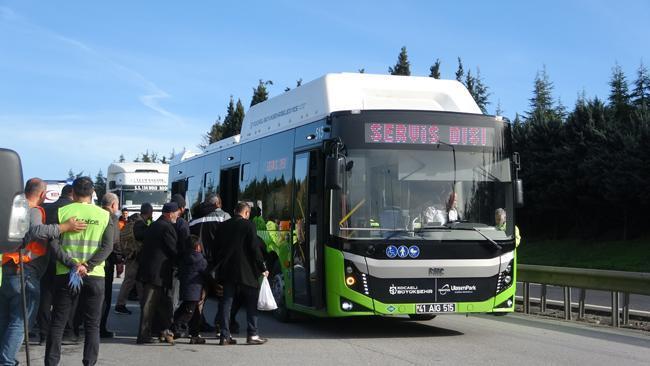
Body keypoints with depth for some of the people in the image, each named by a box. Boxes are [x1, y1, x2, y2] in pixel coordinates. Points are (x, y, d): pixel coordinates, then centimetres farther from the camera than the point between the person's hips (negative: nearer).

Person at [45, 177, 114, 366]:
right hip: (95, 276, 0)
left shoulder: (61, 212, 0)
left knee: (58, 322, 9)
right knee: (92, 325, 7)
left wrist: (71, 265, -12)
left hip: (65, 274, 0)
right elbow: (107, 246, -6)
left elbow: (54, 243, -8)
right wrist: (87, 266, -13)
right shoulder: (104, 215, 2)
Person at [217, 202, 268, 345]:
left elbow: (219, 247, 11)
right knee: (251, 302, 6)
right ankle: (252, 334, 4)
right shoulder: (248, 225, -8)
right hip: (245, 271, -5)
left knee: (226, 302, 6)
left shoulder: (225, 225, 7)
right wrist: (262, 268, -5)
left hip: (227, 270, 5)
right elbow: (255, 248, -11)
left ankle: (224, 335, 5)